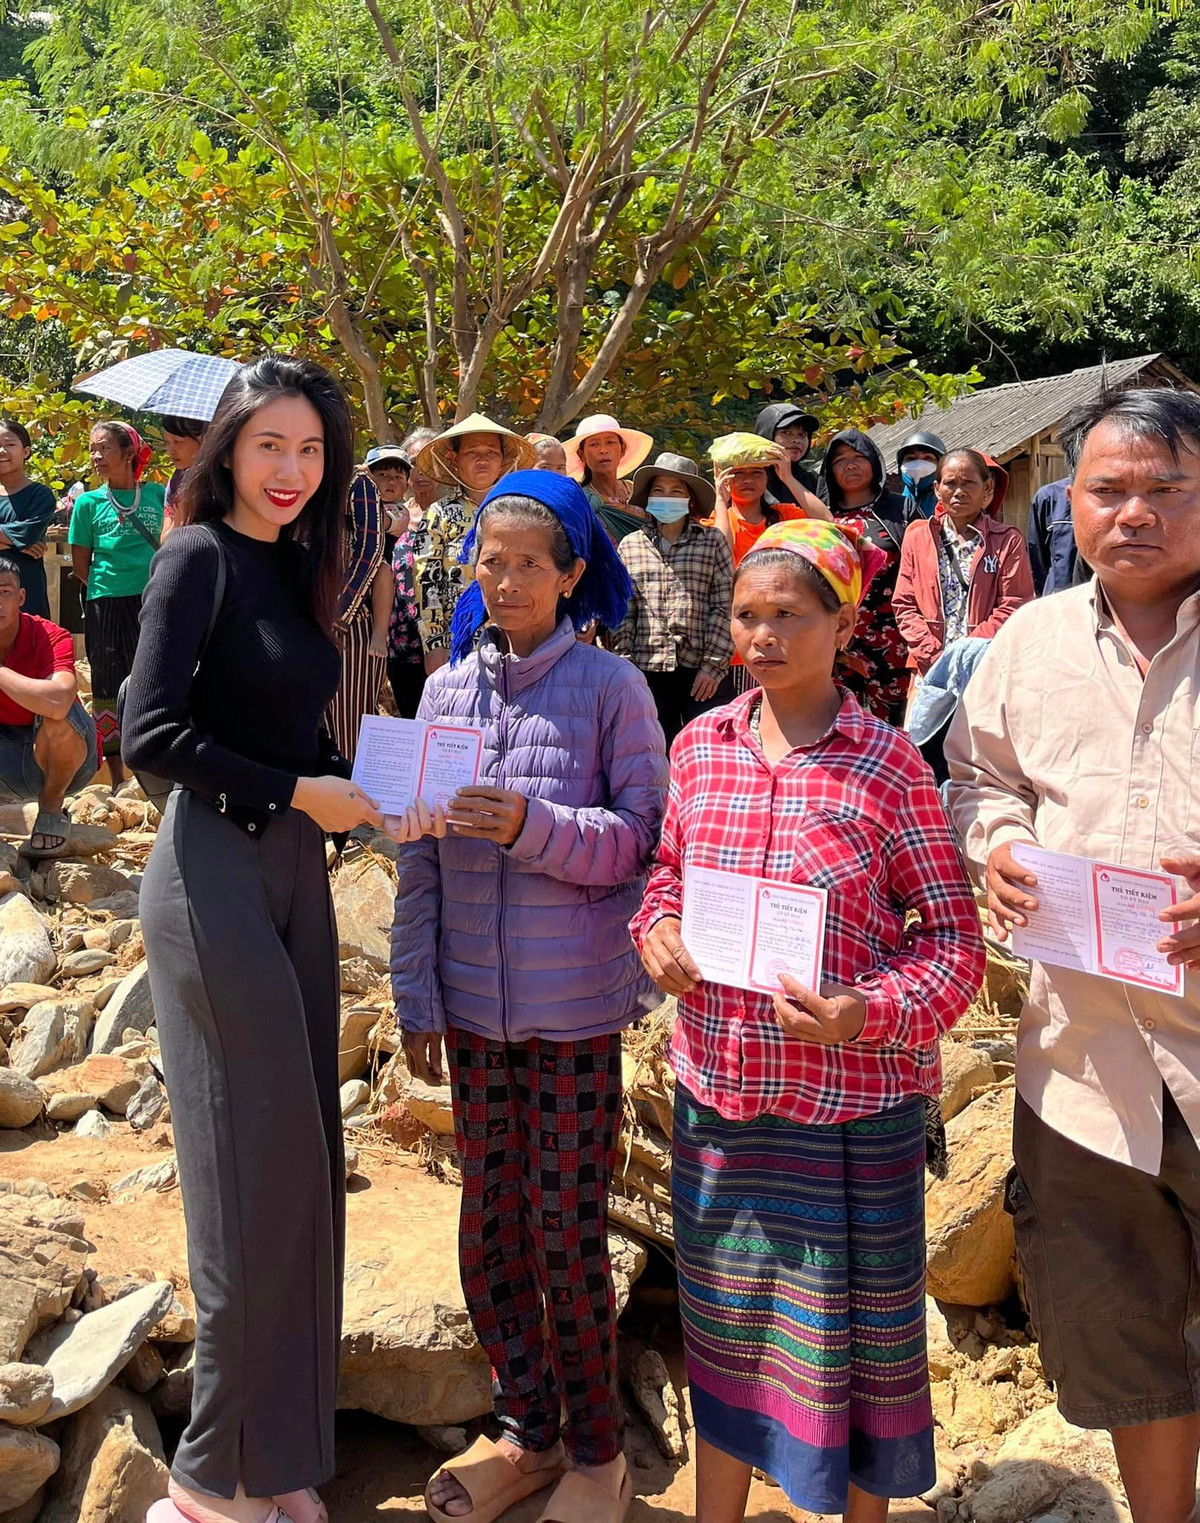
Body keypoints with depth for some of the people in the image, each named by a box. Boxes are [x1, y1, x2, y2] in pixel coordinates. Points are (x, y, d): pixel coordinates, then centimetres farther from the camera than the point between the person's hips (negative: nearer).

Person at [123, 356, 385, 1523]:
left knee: (304, 1167, 11)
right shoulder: (198, 558, -8)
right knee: (259, 1173, -3)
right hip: (214, 878, -8)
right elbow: (150, 733, -17)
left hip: (292, 877, 8)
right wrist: (296, 792, -14)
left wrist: (373, 792, 0)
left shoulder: (294, 566, 14)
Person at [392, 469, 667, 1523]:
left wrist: (533, 825, -25)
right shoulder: (448, 689, 4)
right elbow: (419, 859, 5)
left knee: (567, 1238, 5)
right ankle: (526, 1431, 35)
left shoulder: (611, 689, -7)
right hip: (476, 1003, 4)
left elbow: (643, 840, -10)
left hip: (576, 1006, -4)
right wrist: (417, 996, 4)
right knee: (489, 1230, 14)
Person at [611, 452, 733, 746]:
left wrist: (713, 665, -6)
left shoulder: (712, 541, 5)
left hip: (699, 669, -2)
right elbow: (622, 611, 9)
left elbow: (724, 606, 0)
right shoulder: (630, 545, 10)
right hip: (648, 668, 2)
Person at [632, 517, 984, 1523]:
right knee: (721, 1317, 19)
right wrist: (658, 930, -5)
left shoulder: (888, 765, -10)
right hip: (718, 1087, 4)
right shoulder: (701, 745, 2)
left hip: (853, 1096, -4)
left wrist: (869, 1012, -23)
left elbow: (954, 939, -8)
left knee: (851, 1326, 12)